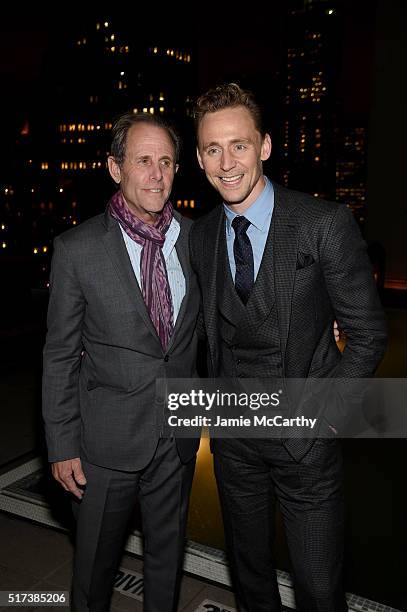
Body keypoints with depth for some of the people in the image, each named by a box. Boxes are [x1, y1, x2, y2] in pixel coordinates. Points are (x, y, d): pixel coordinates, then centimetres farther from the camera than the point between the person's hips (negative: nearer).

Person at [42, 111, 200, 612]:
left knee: (168, 556, 22)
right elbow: (60, 355, -6)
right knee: (95, 561, 18)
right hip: (108, 439, -2)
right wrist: (62, 444, -6)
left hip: (178, 436, 3)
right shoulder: (77, 249, -12)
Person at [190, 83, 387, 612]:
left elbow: (367, 334, -9)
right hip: (233, 436, 4)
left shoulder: (325, 224, -14)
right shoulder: (200, 235, 1)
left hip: (305, 435, -3)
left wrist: (320, 418, -12)